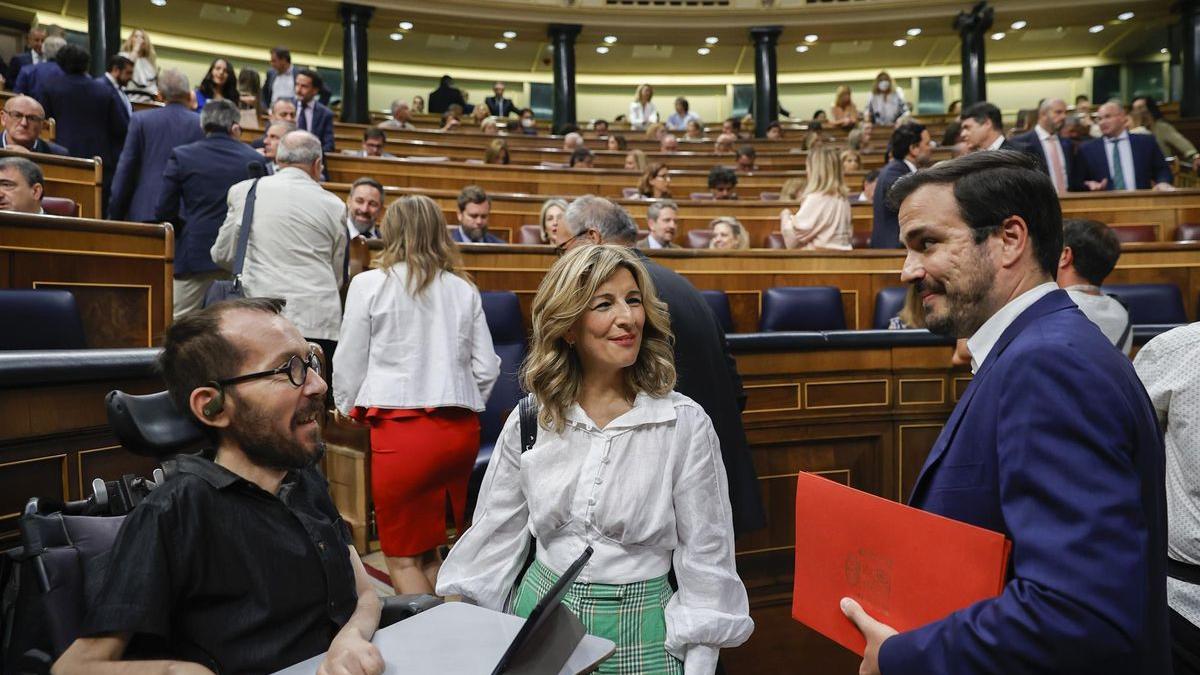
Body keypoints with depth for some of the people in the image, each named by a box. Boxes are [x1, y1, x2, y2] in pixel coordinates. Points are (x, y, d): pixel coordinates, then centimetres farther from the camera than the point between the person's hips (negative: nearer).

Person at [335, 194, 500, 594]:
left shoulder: (370, 284, -1)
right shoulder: (464, 289, 7)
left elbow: (349, 365, 5)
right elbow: (486, 368, 7)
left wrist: (347, 409, 23)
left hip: (401, 427, -4)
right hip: (462, 428, 4)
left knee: (403, 558, 10)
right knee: (429, 551, 18)